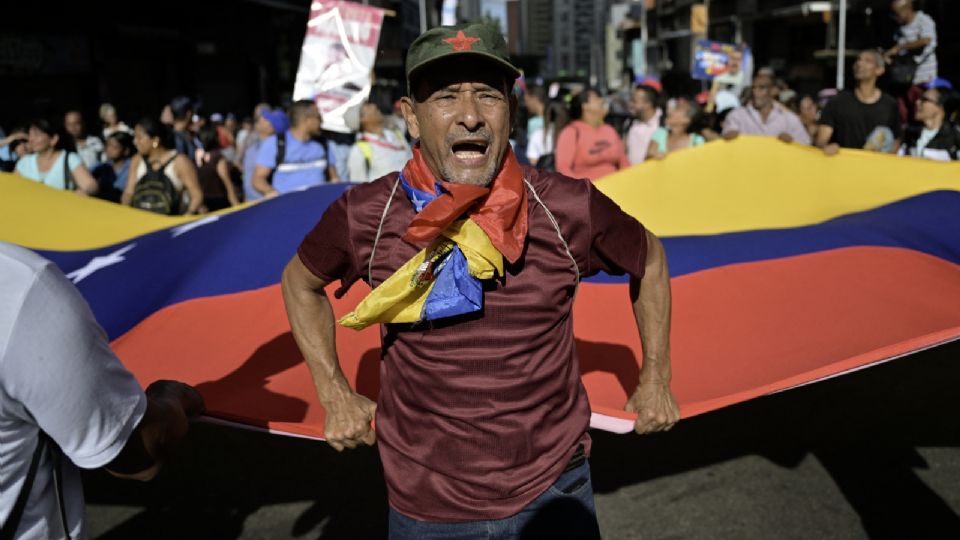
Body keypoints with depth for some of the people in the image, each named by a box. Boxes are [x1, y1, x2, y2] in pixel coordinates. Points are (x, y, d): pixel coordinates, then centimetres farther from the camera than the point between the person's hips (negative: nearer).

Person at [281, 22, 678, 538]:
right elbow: (300, 281, 7)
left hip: (555, 491, 0)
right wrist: (335, 396, 3)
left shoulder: (570, 208, -15)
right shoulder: (365, 216, -14)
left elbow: (649, 258, 5)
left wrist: (656, 380, 8)